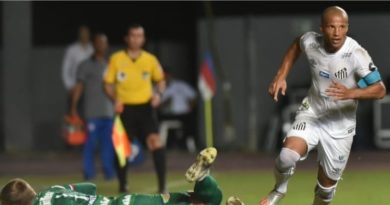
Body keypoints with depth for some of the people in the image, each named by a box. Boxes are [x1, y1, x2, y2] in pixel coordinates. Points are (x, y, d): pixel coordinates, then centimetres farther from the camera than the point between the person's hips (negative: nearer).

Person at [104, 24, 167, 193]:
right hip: (125, 108, 0)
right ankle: (122, 185, 24)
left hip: (145, 107, 0)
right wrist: (115, 99, -12)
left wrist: (158, 93, -5)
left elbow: (160, 80, 16)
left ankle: (162, 185, -17)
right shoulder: (116, 59, 0)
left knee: (155, 142, -19)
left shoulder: (150, 60, 2)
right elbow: (108, 84, 6)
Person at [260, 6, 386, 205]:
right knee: (287, 156, -25)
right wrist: (281, 76, 4)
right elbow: (296, 46, 12)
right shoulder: (310, 42, -14)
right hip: (311, 114, 1)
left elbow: (380, 90, -23)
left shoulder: (356, 54, -24)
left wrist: (350, 93, -39)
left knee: (327, 185, 7)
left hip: (340, 126, -1)